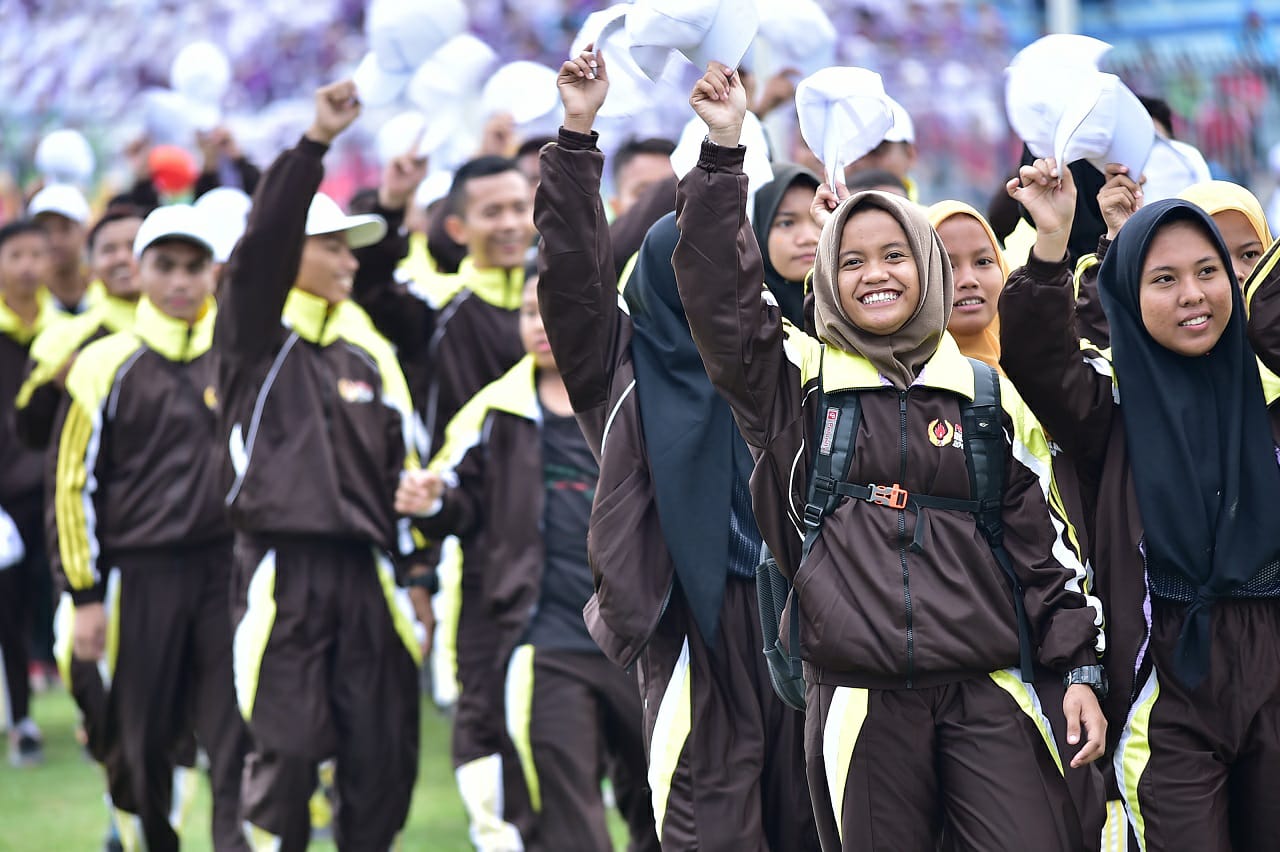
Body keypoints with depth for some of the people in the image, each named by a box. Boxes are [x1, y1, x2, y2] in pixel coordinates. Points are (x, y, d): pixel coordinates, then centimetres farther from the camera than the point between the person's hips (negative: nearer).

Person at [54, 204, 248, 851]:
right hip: (143, 574, -1)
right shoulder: (107, 365, 0)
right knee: (140, 739, 6)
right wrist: (86, 596, -2)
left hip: (233, 571, 1)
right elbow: (76, 485, 2)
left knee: (238, 736, -7)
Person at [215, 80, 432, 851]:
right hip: (282, 569, -5)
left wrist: (416, 572, 11)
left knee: (384, 754, 4)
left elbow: (402, 463, 17)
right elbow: (261, 245, -17)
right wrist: (314, 145, -26)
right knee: (287, 752, -6)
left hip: (366, 571, 5)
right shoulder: (259, 337, 1)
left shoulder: (369, 348, 16)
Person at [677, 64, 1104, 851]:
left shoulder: (991, 398, 12)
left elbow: (1042, 542, 13)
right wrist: (723, 152, -10)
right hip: (859, 706, -1)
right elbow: (717, 293, -5)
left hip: (989, 696, 1)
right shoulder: (797, 382, 8)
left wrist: (1080, 669, 7)